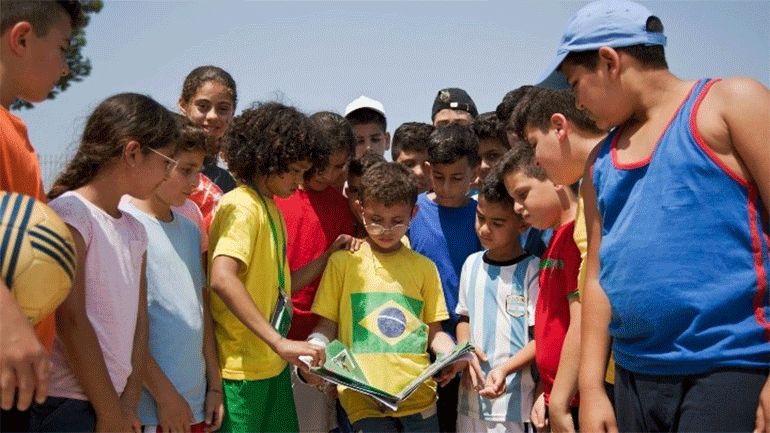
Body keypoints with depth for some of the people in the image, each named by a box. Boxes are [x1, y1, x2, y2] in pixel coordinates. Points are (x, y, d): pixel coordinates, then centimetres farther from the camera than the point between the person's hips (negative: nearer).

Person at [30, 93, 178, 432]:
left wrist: (129, 404, 1)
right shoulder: (67, 214, -11)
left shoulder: (134, 230, 13)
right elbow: (70, 321, -14)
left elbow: (139, 319, 10)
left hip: (113, 400, 7)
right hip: (64, 405, -7)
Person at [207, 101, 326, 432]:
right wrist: (280, 342, -34)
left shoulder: (271, 207, 16)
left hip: (273, 364, 9)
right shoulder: (241, 207, -15)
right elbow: (222, 280, -31)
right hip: (242, 368, -9)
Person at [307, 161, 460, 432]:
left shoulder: (424, 268, 14)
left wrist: (452, 354, -4)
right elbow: (327, 326, 9)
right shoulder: (342, 263, 7)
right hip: (363, 398, -2)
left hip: (418, 396, 2)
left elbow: (433, 331, 17)